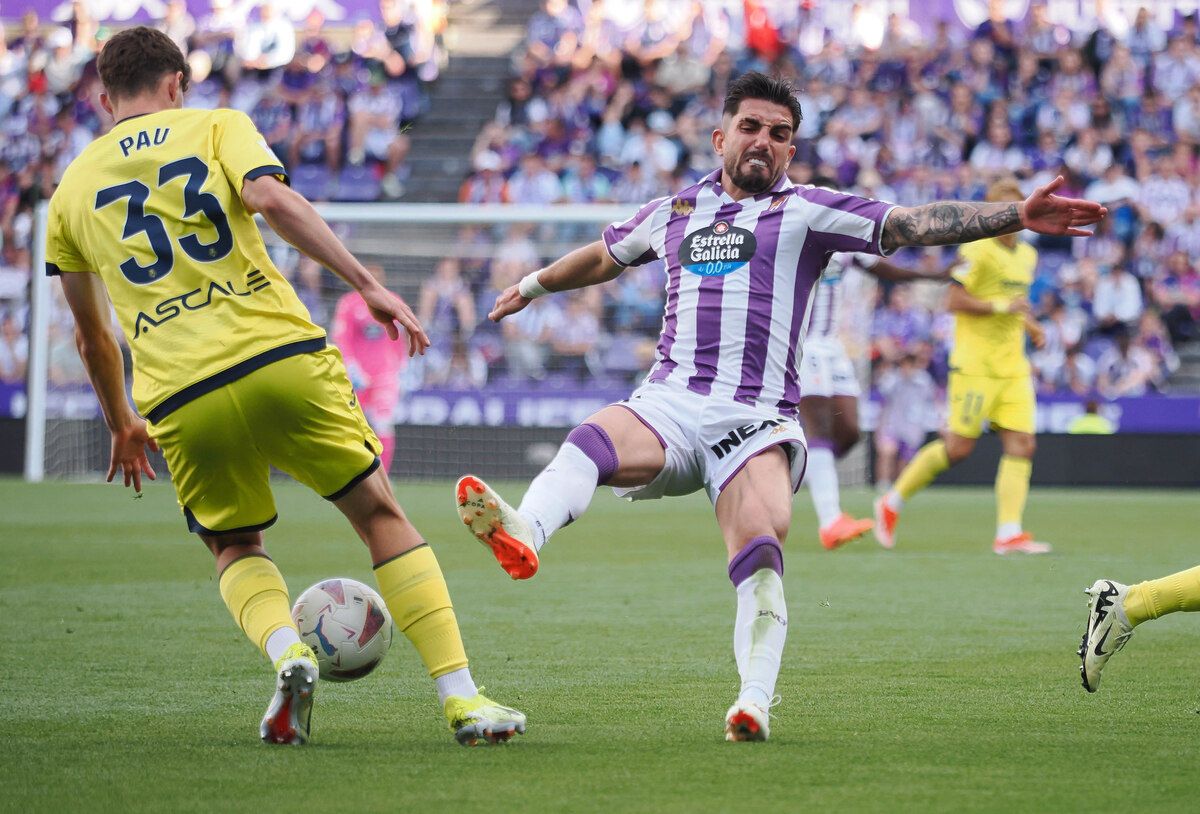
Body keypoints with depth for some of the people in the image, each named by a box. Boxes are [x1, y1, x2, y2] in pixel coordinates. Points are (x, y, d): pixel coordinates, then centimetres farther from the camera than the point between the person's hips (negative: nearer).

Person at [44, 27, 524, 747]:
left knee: (236, 550, 24)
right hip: (282, 356, -2)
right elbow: (270, 198, -9)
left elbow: (93, 336, 30)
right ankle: (462, 698, 1)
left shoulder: (72, 190, 21)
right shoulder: (215, 126, 13)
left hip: (180, 399, 2)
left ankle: (286, 652, -8)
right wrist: (367, 283, -10)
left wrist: (122, 424, 45)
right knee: (382, 517, 12)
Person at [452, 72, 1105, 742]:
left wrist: (1016, 216, -12)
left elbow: (913, 224, 0)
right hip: (668, 403, 2)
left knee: (761, 549, -26)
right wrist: (535, 284, 58)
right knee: (593, 442, -31)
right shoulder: (675, 211, 23)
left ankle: (756, 703, -32)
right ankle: (524, 536, -58)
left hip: (756, 420, -2)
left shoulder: (806, 212, 11)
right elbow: (605, 256, 42)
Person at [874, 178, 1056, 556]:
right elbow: (955, 301, -15)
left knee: (1021, 445, -5)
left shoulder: (1027, 255, 16)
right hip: (976, 365, -7)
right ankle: (892, 502, 13)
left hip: (1013, 366, 7)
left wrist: (1029, 325, 11)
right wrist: (1002, 307, -19)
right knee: (958, 446, -5)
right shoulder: (978, 250, -10)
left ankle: (1009, 532, -7)